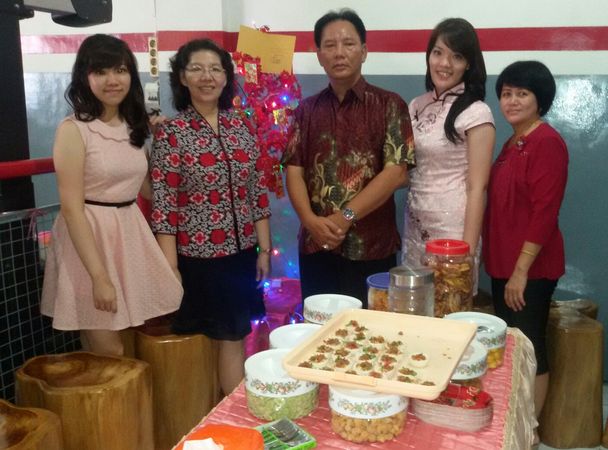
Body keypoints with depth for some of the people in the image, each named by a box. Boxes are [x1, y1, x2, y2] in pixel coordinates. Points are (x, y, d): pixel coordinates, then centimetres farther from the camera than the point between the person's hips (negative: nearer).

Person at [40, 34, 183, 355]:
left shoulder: (134, 126, 9)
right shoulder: (73, 130, -11)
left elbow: (149, 188, 16)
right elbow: (72, 208, -16)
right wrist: (99, 277, -21)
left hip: (131, 235, 6)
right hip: (90, 239, -6)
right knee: (107, 355, 1)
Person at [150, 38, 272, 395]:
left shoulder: (242, 126, 5)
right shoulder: (171, 133, -8)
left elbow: (258, 192, 7)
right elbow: (164, 205, -10)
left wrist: (265, 249, 5)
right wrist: (171, 268, -12)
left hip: (242, 252, 4)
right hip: (199, 256, -4)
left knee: (235, 337, 14)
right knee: (231, 339, 6)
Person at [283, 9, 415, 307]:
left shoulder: (389, 105, -1)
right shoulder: (307, 110, 8)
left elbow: (396, 172, -10)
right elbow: (294, 171, 3)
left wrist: (345, 217, -15)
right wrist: (310, 220, -14)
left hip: (371, 248, -3)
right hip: (315, 246, 3)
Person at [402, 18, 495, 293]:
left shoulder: (476, 113, -10)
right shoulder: (417, 106, 7)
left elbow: (476, 188, -12)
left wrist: (468, 250, -15)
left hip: (452, 230, -5)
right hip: (415, 228, 6)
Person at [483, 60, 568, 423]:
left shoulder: (548, 143, -14)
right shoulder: (512, 144, 13)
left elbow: (545, 213, -19)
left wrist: (521, 270, -20)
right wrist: (504, 265, 16)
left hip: (529, 268, -9)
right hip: (503, 264, 9)